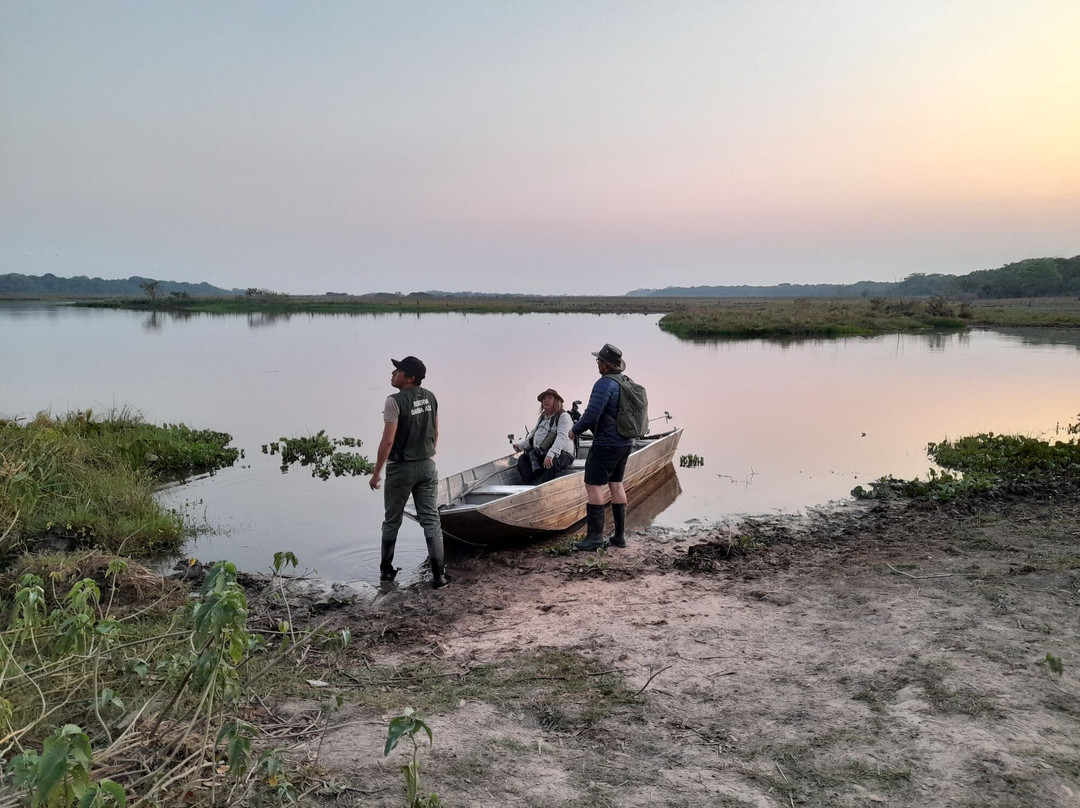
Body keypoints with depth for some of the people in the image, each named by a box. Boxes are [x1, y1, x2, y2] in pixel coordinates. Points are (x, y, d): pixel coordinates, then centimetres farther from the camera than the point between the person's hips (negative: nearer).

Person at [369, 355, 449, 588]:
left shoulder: (395, 401, -17)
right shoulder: (430, 397, 3)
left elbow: (388, 441, -18)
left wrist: (376, 472, -10)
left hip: (401, 468, -5)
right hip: (427, 466, 5)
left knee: (392, 520, 12)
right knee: (430, 519, 6)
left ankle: (386, 569, 25)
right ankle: (439, 574, 3)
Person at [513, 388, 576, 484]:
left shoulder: (564, 416, -5)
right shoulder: (542, 417, 21)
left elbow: (562, 437, -20)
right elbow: (532, 435, 29)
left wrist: (551, 454, -34)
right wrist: (521, 445, 11)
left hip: (561, 454, -8)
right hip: (540, 453, 8)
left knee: (551, 463, -37)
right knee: (522, 459, -11)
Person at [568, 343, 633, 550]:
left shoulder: (604, 384, -18)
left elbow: (591, 415, -24)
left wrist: (575, 430, -7)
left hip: (606, 444, -9)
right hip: (625, 443, 9)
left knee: (593, 486, -3)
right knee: (616, 485, 15)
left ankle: (595, 537, -3)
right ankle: (620, 535, 18)